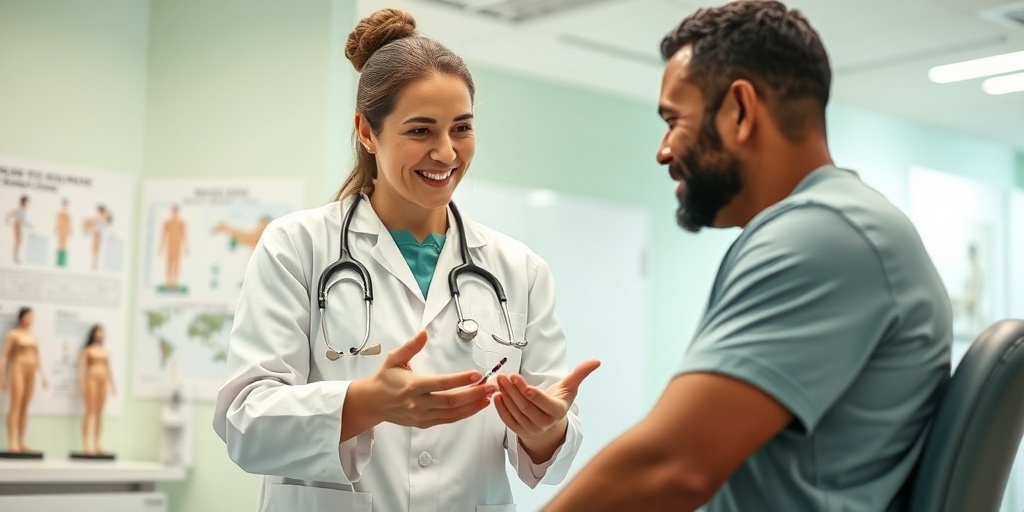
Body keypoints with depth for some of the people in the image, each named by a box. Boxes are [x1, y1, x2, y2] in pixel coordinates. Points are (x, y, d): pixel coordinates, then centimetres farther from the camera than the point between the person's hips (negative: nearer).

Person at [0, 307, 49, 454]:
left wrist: (42, 377, 17)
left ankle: (21, 443, 3)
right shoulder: (13, 334, -1)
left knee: (25, 407, 3)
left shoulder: (34, 337, 16)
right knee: (15, 405, -13)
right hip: (18, 369, -6)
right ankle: (12, 443, -17)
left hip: (31, 372, 6)